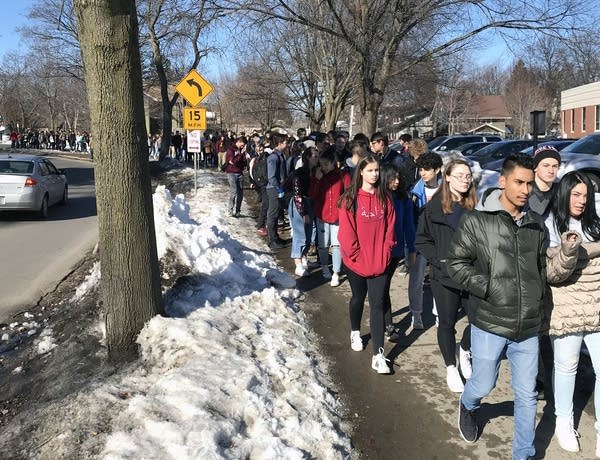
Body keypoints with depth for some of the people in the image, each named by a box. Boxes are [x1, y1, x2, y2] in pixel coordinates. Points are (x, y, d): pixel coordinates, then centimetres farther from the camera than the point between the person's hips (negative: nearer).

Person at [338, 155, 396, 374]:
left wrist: (386, 251, -4)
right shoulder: (350, 198, -9)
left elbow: (390, 226, 4)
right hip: (356, 262, -1)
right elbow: (346, 231, -11)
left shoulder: (384, 197, 1)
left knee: (378, 304, -2)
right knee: (358, 298, 19)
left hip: (379, 262, 2)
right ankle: (355, 332, 46)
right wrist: (355, 254, -14)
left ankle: (378, 355, -1)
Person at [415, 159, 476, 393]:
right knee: (447, 323, 11)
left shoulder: (475, 206, 0)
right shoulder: (434, 207, -5)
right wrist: (439, 260, -13)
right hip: (445, 277, -2)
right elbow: (422, 240, -2)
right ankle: (451, 368, 31)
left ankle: (464, 350, 36)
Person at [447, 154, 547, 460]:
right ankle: (467, 407, 47)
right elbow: (456, 263, -6)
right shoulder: (476, 221, -8)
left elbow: (542, 266, 17)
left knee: (526, 395, 11)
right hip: (489, 323, -3)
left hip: (528, 326, 3)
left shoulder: (536, 224, 4)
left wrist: (537, 295, 5)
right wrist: (488, 289, -15)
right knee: (483, 385, 12)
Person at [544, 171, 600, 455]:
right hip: (567, 310, -4)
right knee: (566, 367, 11)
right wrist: (567, 252, -30)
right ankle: (564, 422, 30)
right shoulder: (549, 227, -8)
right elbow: (552, 275, -14)